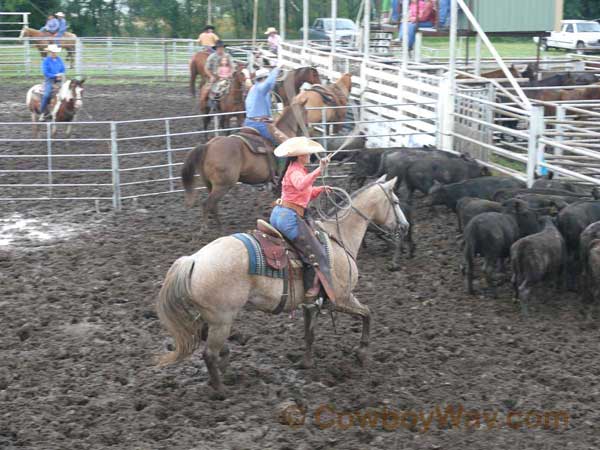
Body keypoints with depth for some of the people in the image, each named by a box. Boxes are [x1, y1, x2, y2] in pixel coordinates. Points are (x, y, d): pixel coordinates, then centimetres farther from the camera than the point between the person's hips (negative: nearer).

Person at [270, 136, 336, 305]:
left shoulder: (295, 170, 17)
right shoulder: (296, 171, -14)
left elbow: (307, 192, 28)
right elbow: (301, 184, -39)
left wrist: (320, 190, 12)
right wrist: (318, 170, -46)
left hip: (278, 215, 11)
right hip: (289, 217, -11)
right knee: (317, 254, -7)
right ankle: (311, 292, -10)